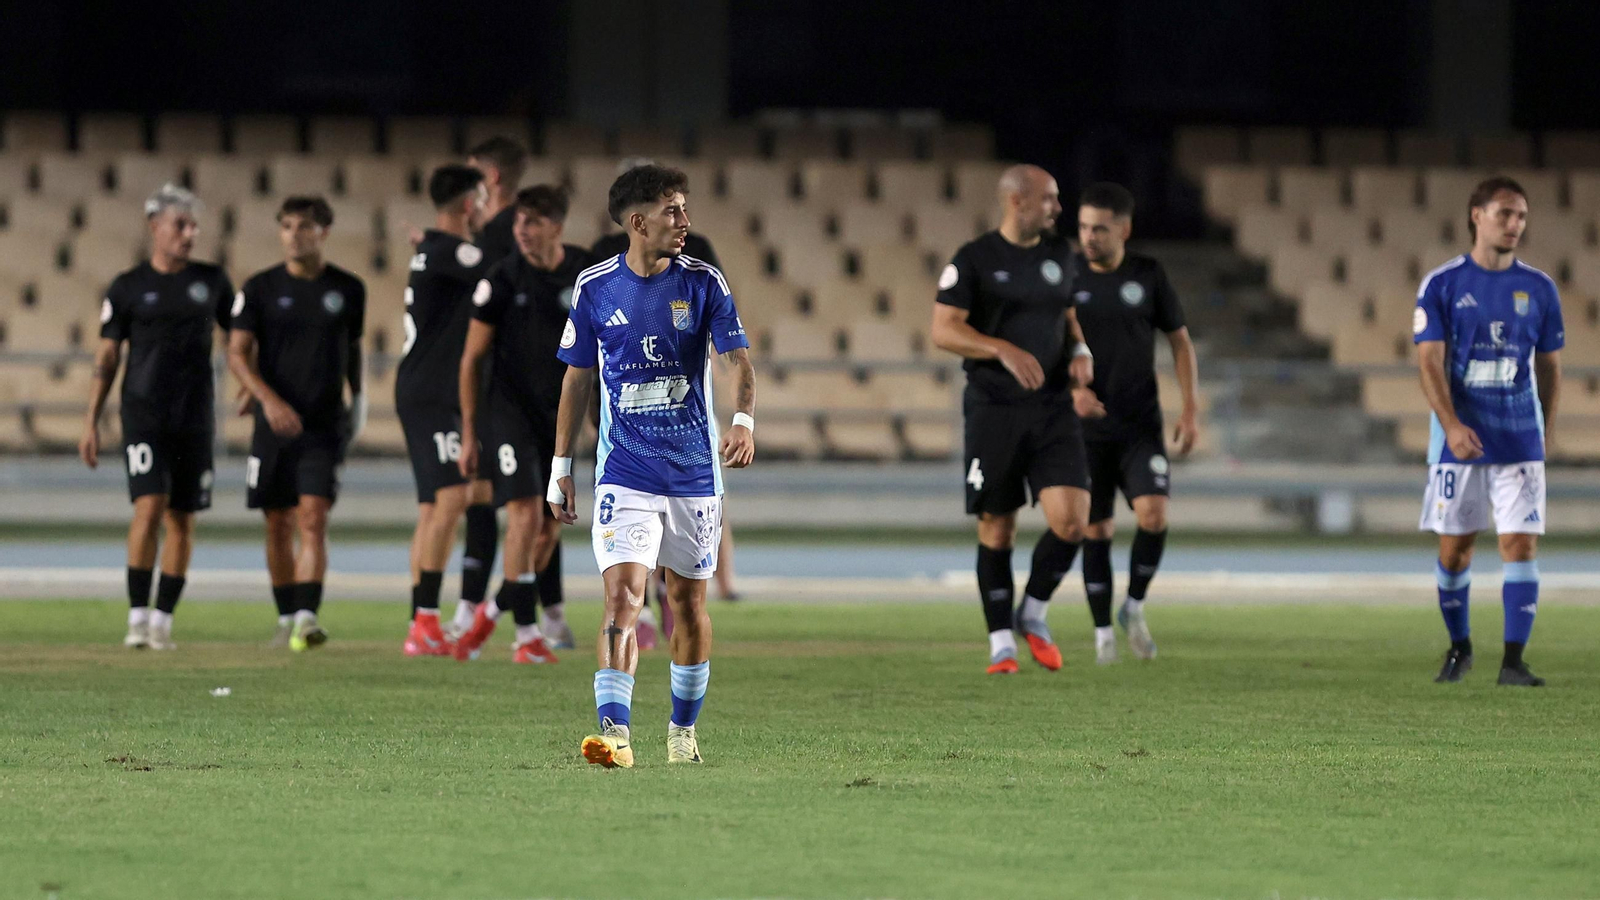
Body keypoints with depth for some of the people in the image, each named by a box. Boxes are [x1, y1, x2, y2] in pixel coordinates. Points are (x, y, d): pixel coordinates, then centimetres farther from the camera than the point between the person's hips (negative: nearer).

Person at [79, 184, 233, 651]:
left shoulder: (211, 280, 8)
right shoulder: (127, 288, 1)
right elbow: (106, 358, 4)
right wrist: (91, 424, -1)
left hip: (195, 416, 3)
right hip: (144, 415, -3)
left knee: (182, 520, 3)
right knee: (150, 506, -17)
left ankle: (163, 621, 10)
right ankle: (138, 618, -11)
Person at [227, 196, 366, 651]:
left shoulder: (348, 289, 4)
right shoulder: (260, 288, 1)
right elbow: (238, 354, -4)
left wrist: (358, 398, 17)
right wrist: (268, 399, -17)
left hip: (325, 426, -1)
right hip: (274, 423, 1)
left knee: (313, 518, -15)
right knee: (279, 525, 7)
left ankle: (308, 618, -22)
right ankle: (286, 618, 19)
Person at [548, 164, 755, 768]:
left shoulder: (702, 282, -2)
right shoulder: (595, 287, 0)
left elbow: (739, 359, -9)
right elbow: (577, 379, 9)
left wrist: (744, 420, -29)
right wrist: (561, 466, 9)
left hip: (694, 468, 1)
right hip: (625, 471, -1)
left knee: (688, 599, 11)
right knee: (623, 594, -16)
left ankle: (683, 729, 28)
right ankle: (615, 734, -23)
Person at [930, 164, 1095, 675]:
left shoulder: (1059, 256, 12)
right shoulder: (974, 260, -4)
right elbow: (943, 330, -10)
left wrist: (1081, 350, 5)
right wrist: (1005, 350, -22)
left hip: (1053, 409, 4)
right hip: (994, 408, -4)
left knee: (1071, 520, -11)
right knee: (996, 529, 1)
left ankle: (1033, 614, 12)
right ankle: (1001, 642, 13)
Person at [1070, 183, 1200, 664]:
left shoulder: (1148, 276, 0)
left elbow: (1180, 341, 8)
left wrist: (1190, 409, 0)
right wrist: (1073, 387, -17)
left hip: (1141, 425, 0)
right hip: (1086, 426, 0)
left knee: (1153, 514, -17)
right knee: (1096, 529, 0)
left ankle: (1134, 607, 4)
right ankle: (1103, 631, 12)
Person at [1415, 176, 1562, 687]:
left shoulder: (1538, 289, 5)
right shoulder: (1442, 286, -2)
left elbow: (1549, 367, 13)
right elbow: (1430, 363, -9)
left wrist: (1544, 435, 11)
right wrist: (1452, 425, -22)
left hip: (1520, 440, 1)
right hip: (1459, 441, -1)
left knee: (1521, 544, -9)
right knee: (1454, 547, 5)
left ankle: (1513, 660, -8)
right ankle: (1458, 647, 25)